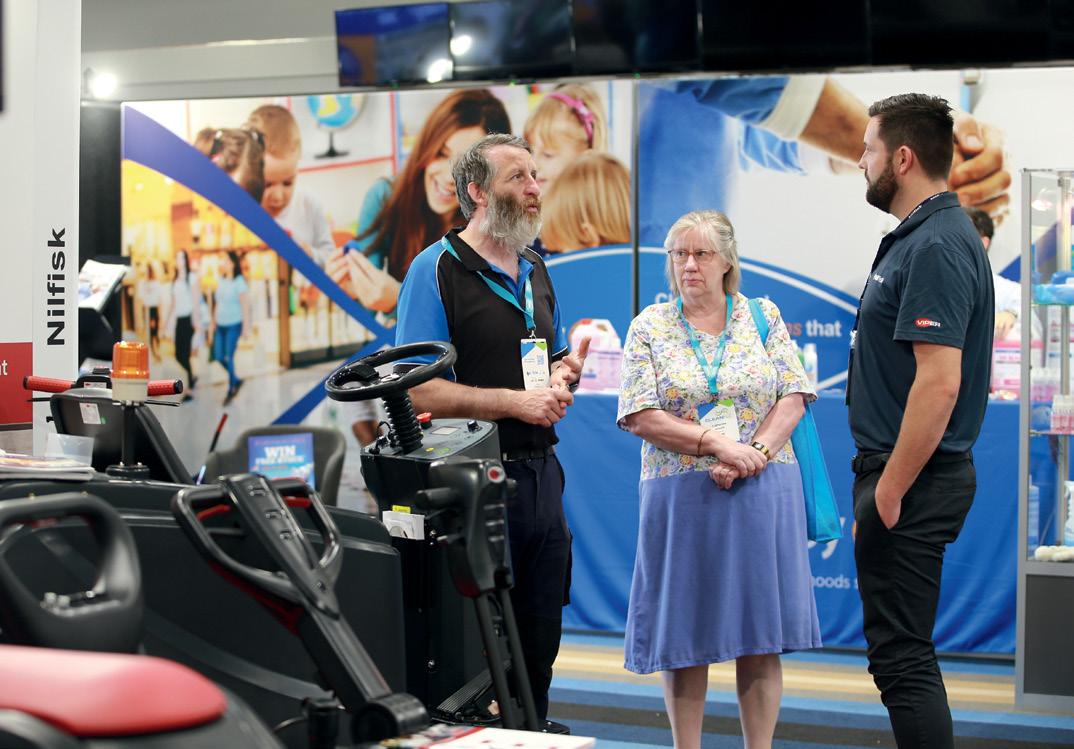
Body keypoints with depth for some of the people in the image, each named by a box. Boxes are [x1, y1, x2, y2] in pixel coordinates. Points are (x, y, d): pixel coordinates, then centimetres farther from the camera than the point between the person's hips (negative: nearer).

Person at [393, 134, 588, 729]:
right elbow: (416, 390, -15)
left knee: (539, 645, 12)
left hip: (540, 474, 7)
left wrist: (563, 374, 3)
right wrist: (514, 402, -18)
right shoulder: (437, 269, -9)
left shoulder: (535, 271, 15)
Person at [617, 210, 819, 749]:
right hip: (682, 497, -1)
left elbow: (792, 398, 1)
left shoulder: (763, 317, 7)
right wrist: (717, 443, -15)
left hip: (762, 492, 1)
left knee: (761, 633, 2)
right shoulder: (649, 327, 4)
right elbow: (641, 417, -5)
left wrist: (754, 454, -15)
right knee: (684, 634, 3)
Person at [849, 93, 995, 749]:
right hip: (902, 474, 11)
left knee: (901, 653, -6)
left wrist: (890, 489, -22)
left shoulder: (936, 247, -19)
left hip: (912, 480, -11)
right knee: (902, 646, 16)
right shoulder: (918, 237, 14)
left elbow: (940, 382, -26)